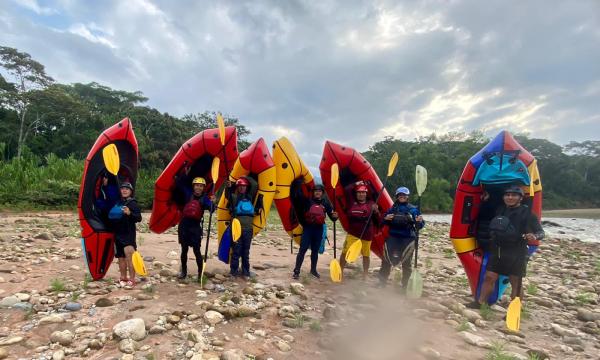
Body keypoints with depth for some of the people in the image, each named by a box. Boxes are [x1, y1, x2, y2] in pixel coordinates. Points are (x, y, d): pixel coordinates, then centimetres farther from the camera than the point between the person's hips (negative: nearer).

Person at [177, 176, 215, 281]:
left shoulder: (205, 198, -5)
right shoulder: (189, 194, 3)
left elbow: (211, 210, -18)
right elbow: (179, 184, 7)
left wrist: (212, 202, -38)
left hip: (195, 226, -3)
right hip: (184, 224, 3)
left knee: (197, 250, -5)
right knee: (184, 249, 13)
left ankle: (200, 273, 3)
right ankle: (183, 271, 26)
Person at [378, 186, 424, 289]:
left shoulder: (413, 209, 1)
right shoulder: (392, 208, 8)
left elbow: (419, 226, -2)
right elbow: (384, 222, 13)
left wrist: (420, 221, -23)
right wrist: (386, 218, -8)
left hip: (408, 239, -2)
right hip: (392, 237, 2)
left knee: (407, 263, 7)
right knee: (386, 260, 5)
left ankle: (405, 286, 20)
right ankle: (382, 282, 17)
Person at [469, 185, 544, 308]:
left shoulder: (527, 213, -5)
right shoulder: (500, 210, 10)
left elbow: (541, 232, -6)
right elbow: (492, 228, 23)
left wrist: (534, 236, -29)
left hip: (516, 253, -4)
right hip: (497, 251, 5)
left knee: (516, 283, 5)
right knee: (489, 277, 6)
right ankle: (479, 303, 13)